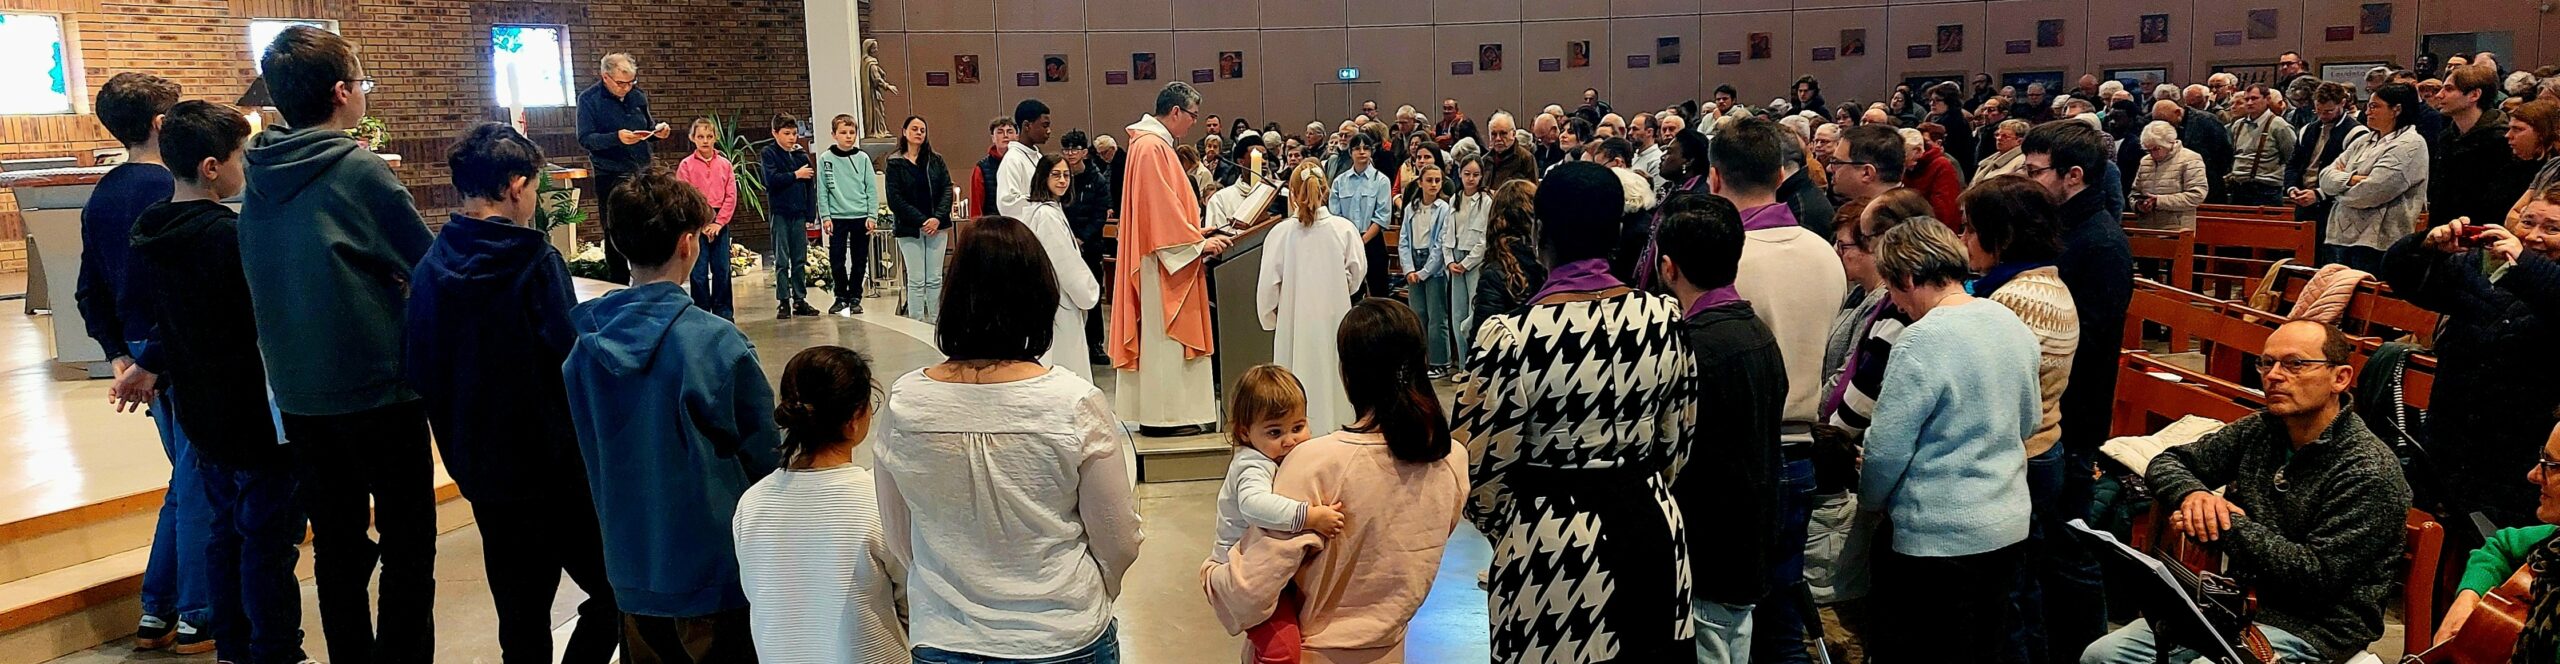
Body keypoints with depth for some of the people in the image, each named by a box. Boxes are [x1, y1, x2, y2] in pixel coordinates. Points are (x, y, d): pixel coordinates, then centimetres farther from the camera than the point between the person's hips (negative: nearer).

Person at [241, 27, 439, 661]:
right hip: (379, 388, -6)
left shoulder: (259, 179, 5)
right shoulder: (361, 171, -13)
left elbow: (263, 282, 14)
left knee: (336, 543, 15)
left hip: (297, 392, 6)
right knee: (408, 543, 3)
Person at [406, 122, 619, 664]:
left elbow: (420, 373, 6)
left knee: (522, 619, 15)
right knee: (610, 592, 7)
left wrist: (460, 444, 17)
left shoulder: (429, 268, 0)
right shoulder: (535, 261, -16)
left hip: (481, 471, 6)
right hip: (554, 466, -6)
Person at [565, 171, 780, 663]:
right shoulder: (718, 343, -20)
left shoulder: (584, 346, -4)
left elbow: (586, 454, 7)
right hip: (715, 570, -5)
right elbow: (765, 455, -12)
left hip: (630, 569, 5)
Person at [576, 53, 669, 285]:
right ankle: (618, 284, 10)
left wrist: (657, 131, -4)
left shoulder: (637, 95, 8)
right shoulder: (589, 99, -6)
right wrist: (616, 138, -28)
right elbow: (585, 139, -12)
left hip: (642, 172, 4)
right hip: (611, 176, -4)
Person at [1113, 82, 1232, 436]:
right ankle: (1163, 414, -1)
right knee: (1164, 335, -6)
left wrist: (1197, 234, 16)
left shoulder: (1155, 144, 16)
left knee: (1163, 335, 11)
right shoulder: (1152, 147, -16)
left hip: (1165, 259, 10)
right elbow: (1161, 209, -20)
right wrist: (1198, 243, -16)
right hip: (1164, 262, -10)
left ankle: (1159, 412, 15)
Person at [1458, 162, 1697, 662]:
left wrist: (1509, 532, 8)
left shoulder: (1510, 337, -20)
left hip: (1555, 551, -4)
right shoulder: (1665, 317, -5)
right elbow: (1677, 439, 7)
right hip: (1655, 532, 5)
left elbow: (1481, 473, -13)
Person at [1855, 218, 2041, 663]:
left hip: (1941, 539, -8)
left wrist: (1870, 501, 0)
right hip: (2009, 526, 8)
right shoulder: (2012, 324, 4)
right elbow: (2027, 422, 16)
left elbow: (1887, 447, -18)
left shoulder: (1923, 342, -21)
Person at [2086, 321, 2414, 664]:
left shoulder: (2369, 471, -15)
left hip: (2310, 628, -6)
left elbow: (2317, 576, -19)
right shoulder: (2261, 428, 4)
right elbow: (2167, 462, 11)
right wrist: (2192, 493, -12)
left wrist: (2227, 528, -19)